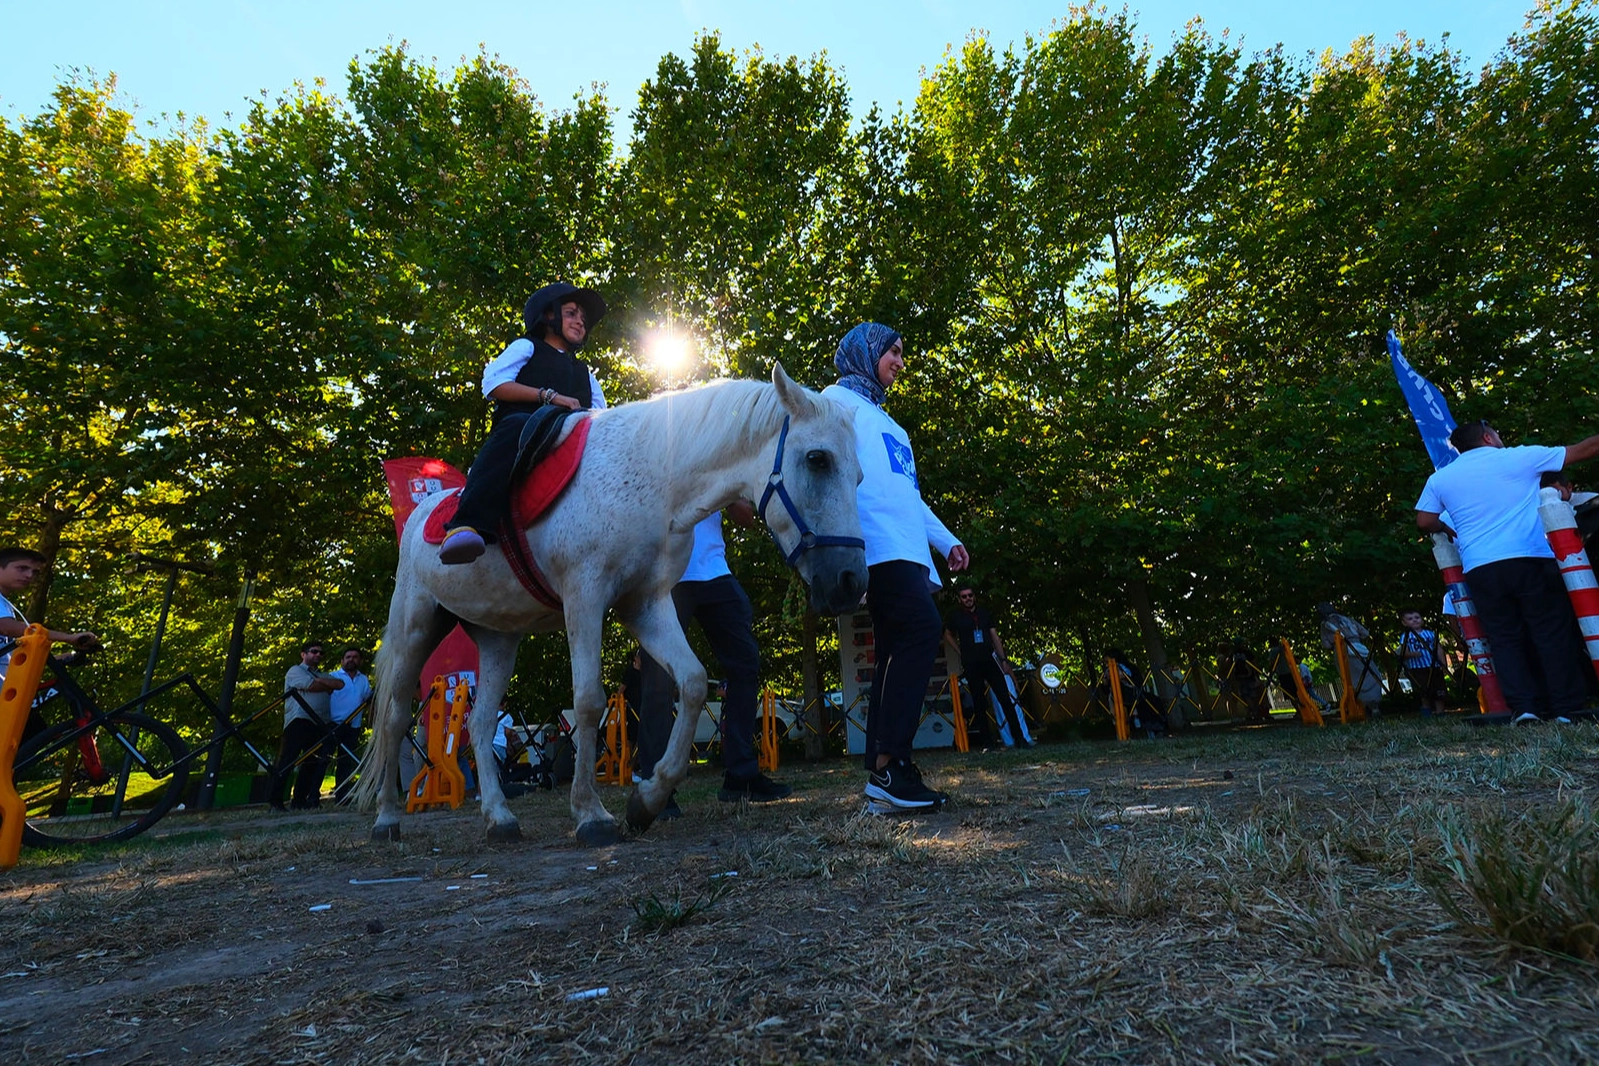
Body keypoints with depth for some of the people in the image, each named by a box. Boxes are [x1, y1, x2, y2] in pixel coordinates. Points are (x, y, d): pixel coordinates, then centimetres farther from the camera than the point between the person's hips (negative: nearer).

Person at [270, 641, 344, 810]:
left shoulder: (323, 675, 28)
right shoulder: (295, 671, 9)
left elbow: (340, 684, 9)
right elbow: (311, 686, -9)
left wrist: (321, 680, -2)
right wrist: (329, 686, 7)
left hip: (319, 725, 6)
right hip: (299, 721, -6)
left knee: (311, 763, 3)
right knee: (287, 761, -8)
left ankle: (300, 800, 8)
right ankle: (274, 801, -3)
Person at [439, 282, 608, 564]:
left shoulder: (585, 372, 38)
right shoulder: (527, 348, 23)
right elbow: (493, 382, 4)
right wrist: (549, 395, -6)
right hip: (522, 423, -4)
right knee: (517, 426, -41)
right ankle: (467, 525, -50)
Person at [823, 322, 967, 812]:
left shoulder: (887, 424, 34)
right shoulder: (840, 399, 10)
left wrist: (946, 540, 28)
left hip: (907, 549, 9)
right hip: (878, 543, -9)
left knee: (898, 652, 1)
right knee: (922, 628, -24)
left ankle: (883, 774, 1)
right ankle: (888, 764, -23)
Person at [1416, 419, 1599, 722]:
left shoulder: (1440, 478, 10)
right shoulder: (1519, 458, 4)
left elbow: (1424, 522, 9)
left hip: (1480, 569, 2)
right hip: (1530, 560, -2)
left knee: (1505, 640, 6)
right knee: (1553, 634, 4)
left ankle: (1524, 706, -1)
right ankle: (1567, 708, 4)